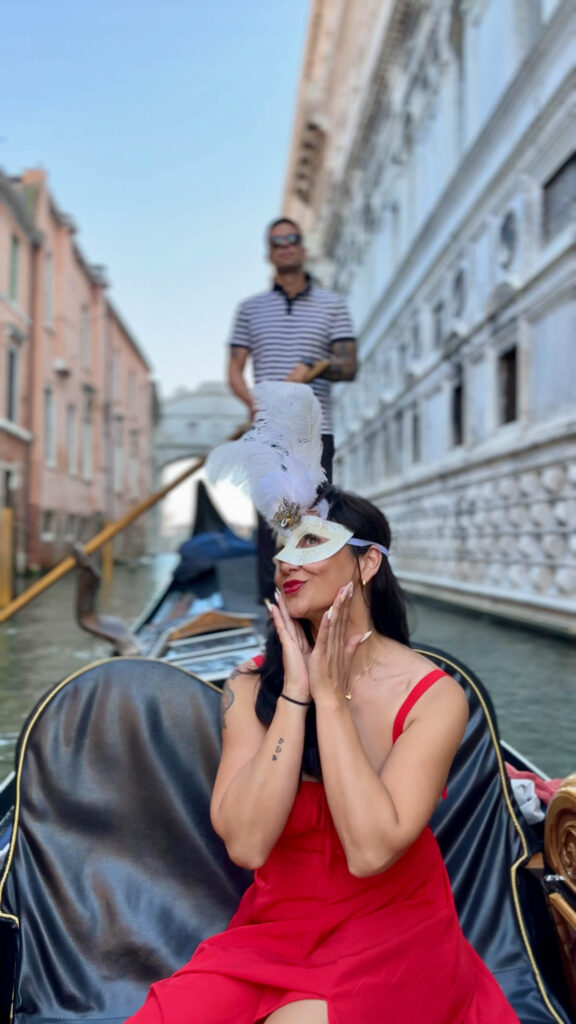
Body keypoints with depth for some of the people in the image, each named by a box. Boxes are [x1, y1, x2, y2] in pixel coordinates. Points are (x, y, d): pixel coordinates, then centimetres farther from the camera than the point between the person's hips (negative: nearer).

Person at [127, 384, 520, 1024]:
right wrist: (296, 691, -19)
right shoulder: (252, 687, -6)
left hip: (391, 931, -1)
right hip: (274, 928, 2)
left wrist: (332, 694, -19)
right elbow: (245, 844, -17)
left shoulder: (434, 695, -13)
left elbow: (371, 850, -23)